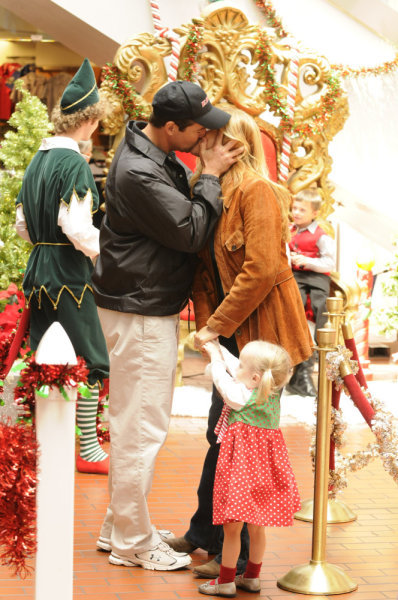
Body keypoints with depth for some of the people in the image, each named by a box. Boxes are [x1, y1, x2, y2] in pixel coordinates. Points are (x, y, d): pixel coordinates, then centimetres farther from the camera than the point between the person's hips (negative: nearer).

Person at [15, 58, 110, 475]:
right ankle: (89, 452, 7)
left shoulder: (37, 161, 10)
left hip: (39, 270, 8)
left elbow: (23, 225, 15)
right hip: (69, 274, -8)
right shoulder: (73, 163, -16)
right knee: (88, 361, 1)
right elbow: (77, 229, -21)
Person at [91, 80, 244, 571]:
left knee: (134, 422, 18)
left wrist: (204, 175, -1)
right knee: (141, 425, -3)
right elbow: (191, 232, -21)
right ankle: (131, 542, 8)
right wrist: (210, 175, -13)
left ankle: (119, 526, 29)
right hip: (140, 313, -11)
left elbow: (184, 212, 15)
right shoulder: (138, 172, -23)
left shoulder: (160, 157, 10)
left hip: (153, 308, 11)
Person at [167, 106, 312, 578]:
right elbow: (203, 267, 11)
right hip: (233, 334, 8)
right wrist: (205, 322, -3)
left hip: (261, 332, -8)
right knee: (221, 430, 15)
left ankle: (234, 555, 8)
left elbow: (262, 269, -22)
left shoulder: (258, 192, -14)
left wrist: (218, 326, -17)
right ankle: (204, 534, 29)